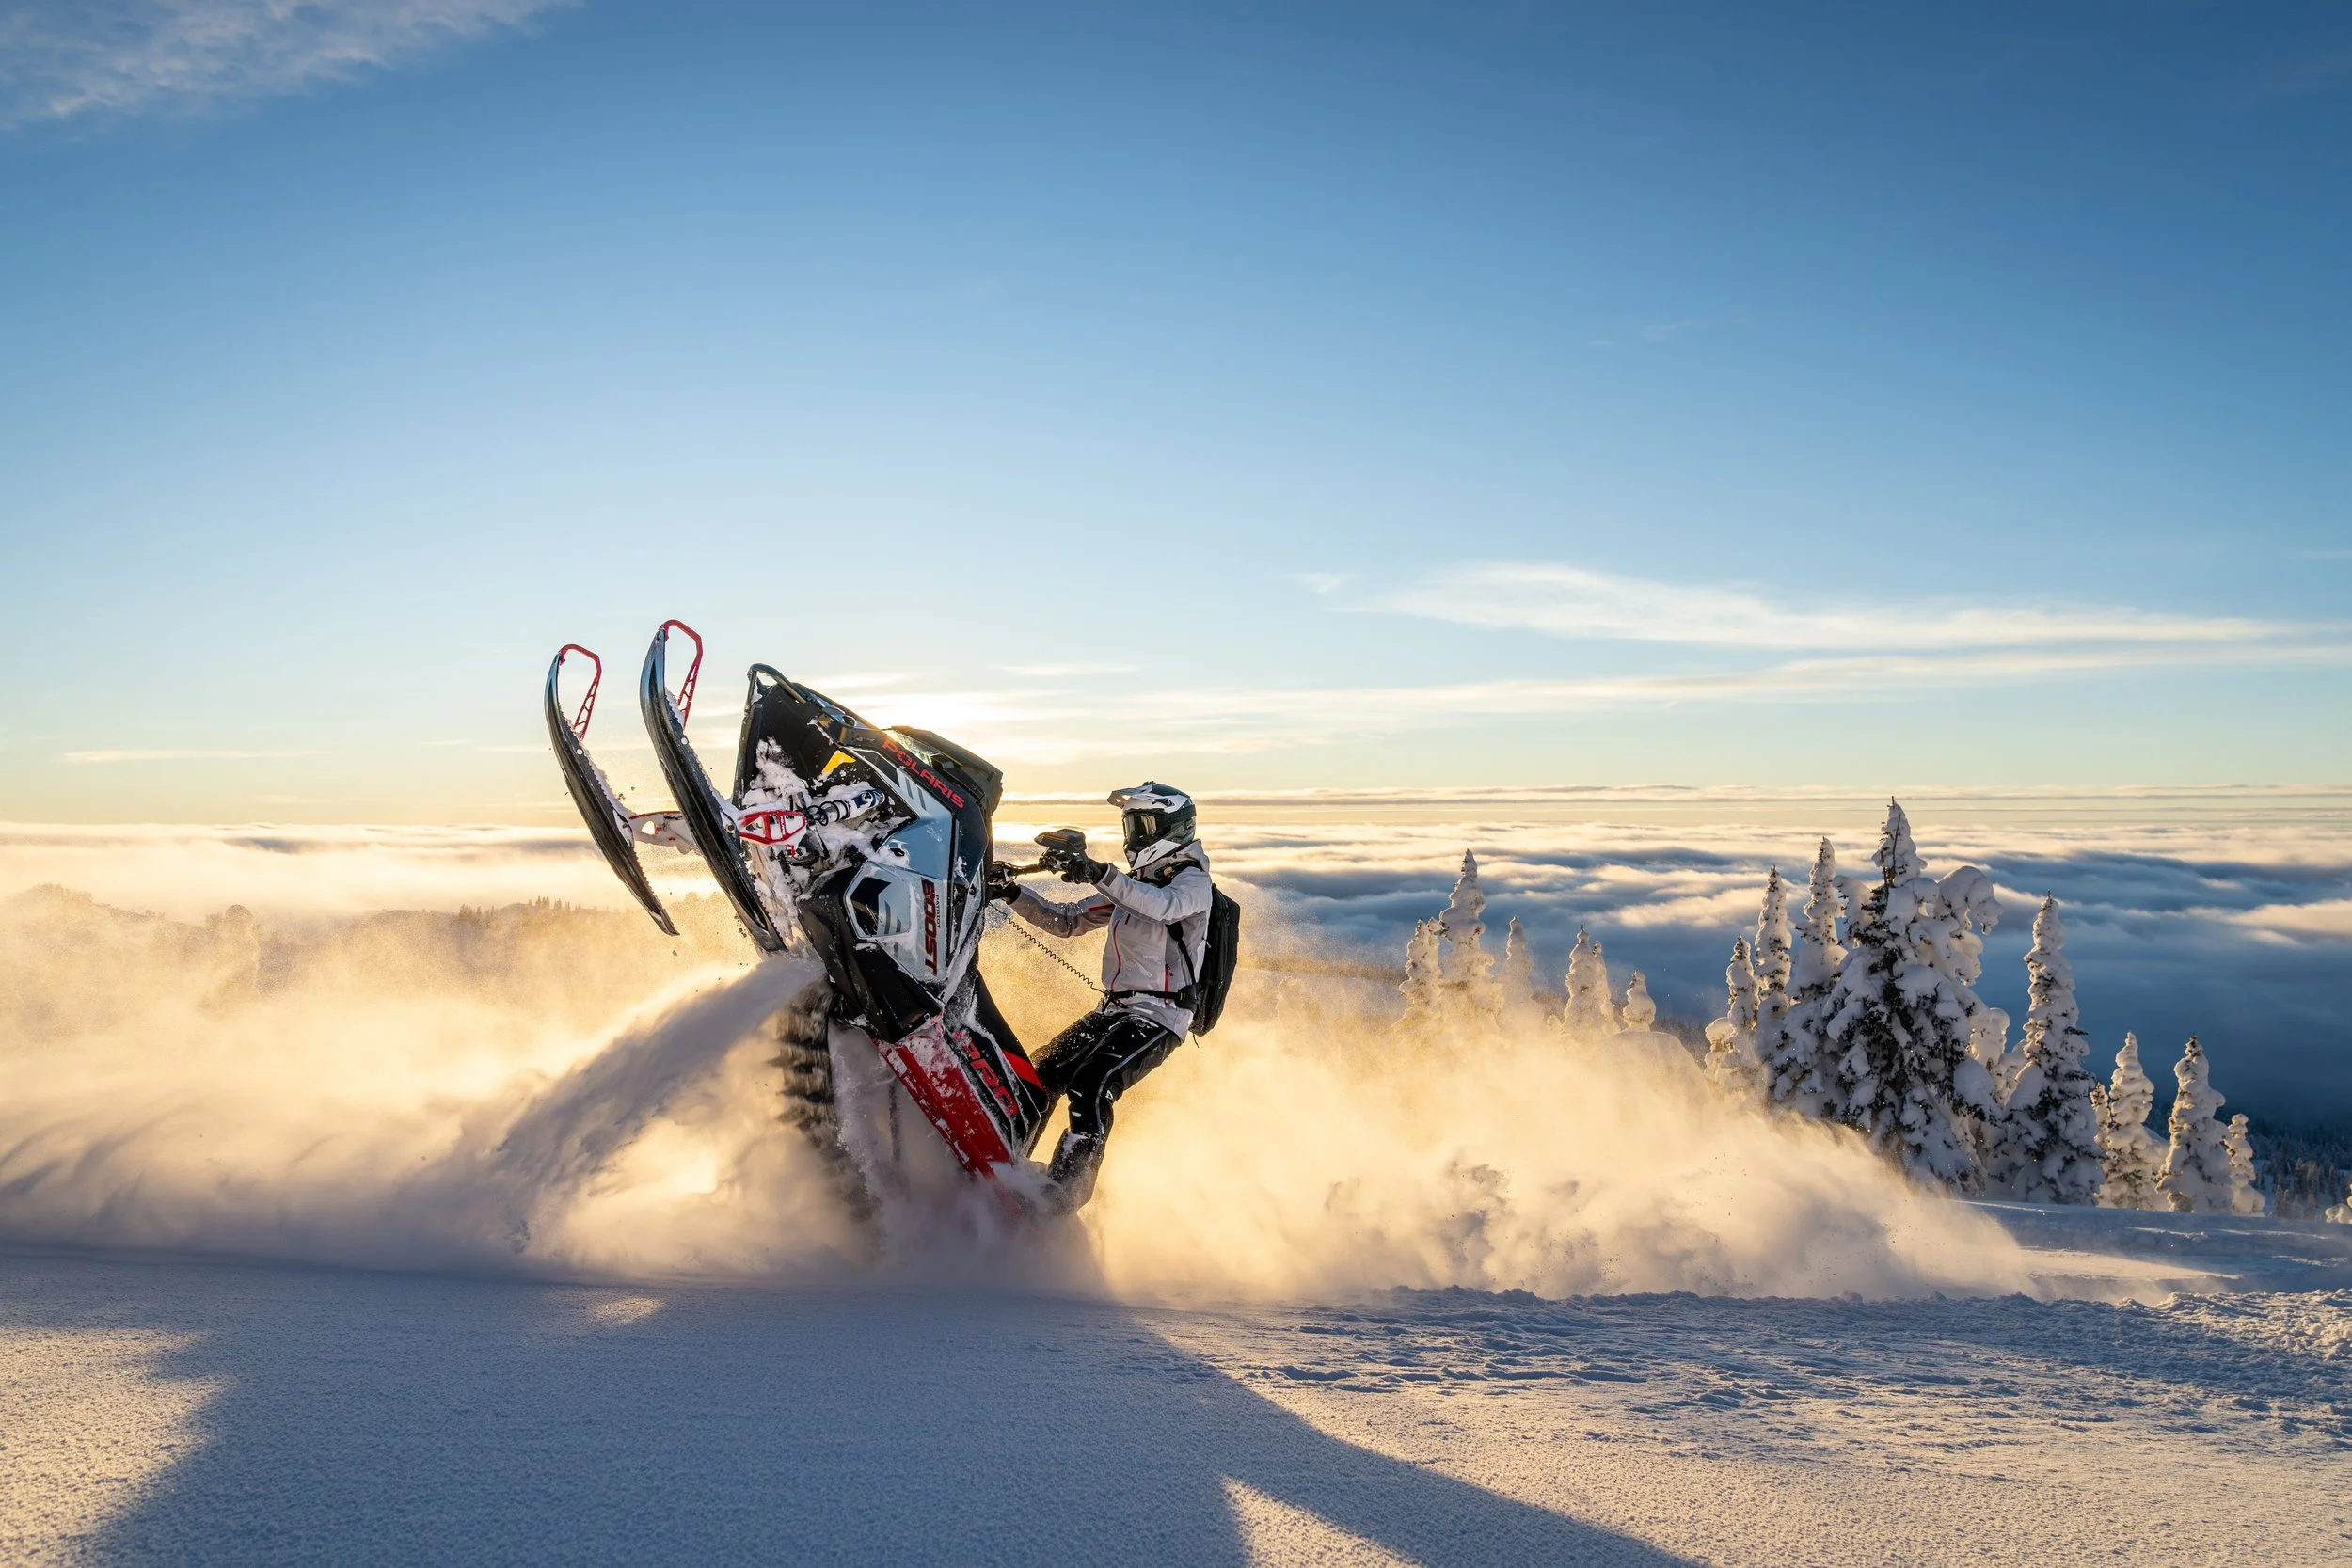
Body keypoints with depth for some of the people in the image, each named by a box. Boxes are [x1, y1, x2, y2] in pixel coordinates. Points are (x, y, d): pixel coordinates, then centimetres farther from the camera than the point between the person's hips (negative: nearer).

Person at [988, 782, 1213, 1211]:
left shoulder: (1192, 880, -4)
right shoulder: (1130, 885, 20)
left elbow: (1166, 905, -28)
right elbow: (1066, 921, 21)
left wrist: (1099, 874, -37)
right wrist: (1013, 893, 7)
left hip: (1158, 1017, -8)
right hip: (1112, 1010, 8)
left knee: (1089, 1087, -28)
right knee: (1039, 1078, 0)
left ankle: (1061, 1200, -29)